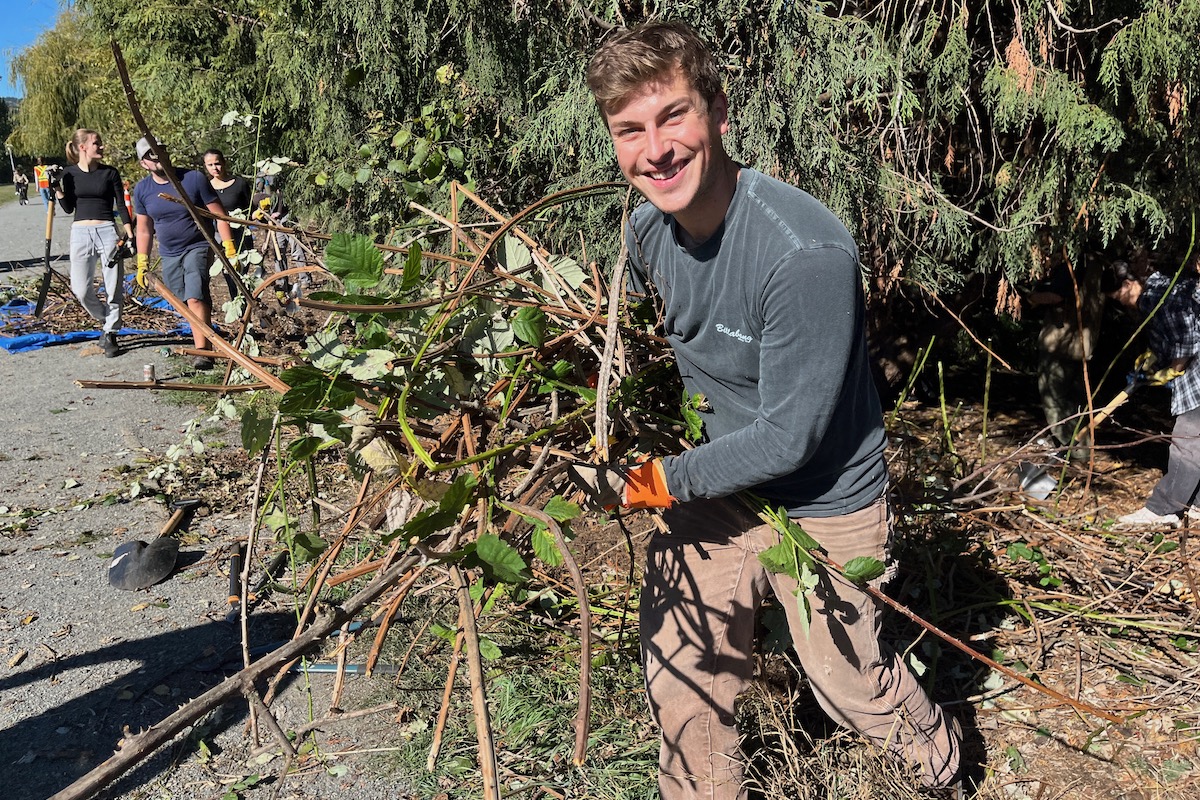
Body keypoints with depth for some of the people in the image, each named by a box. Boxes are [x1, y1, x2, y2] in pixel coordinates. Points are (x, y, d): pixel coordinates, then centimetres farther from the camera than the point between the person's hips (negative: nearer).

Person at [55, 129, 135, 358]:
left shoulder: (110, 173, 3)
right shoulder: (69, 173, 5)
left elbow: (120, 205, 6)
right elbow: (68, 208, 8)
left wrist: (129, 233, -4)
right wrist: (58, 190, -7)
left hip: (107, 231, -1)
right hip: (80, 233, 1)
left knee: (113, 288, 0)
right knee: (81, 290, -2)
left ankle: (110, 335, 11)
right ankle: (107, 320, 23)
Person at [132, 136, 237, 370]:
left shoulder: (193, 179, -10)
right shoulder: (142, 190, 1)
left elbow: (219, 215, -7)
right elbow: (144, 229, 11)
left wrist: (230, 249, -12)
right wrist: (142, 264, 11)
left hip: (197, 248, -5)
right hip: (168, 255, 5)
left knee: (195, 297, -22)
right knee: (185, 304, 7)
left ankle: (203, 351, -22)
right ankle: (203, 341, 20)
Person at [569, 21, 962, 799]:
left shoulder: (806, 251, -31)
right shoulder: (647, 227, -9)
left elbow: (789, 435, -25)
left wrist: (653, 483, -22)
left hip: (821, 508, -5)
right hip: (711, 489, 5)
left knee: (850, 683, 19)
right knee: (683, 685, 11)